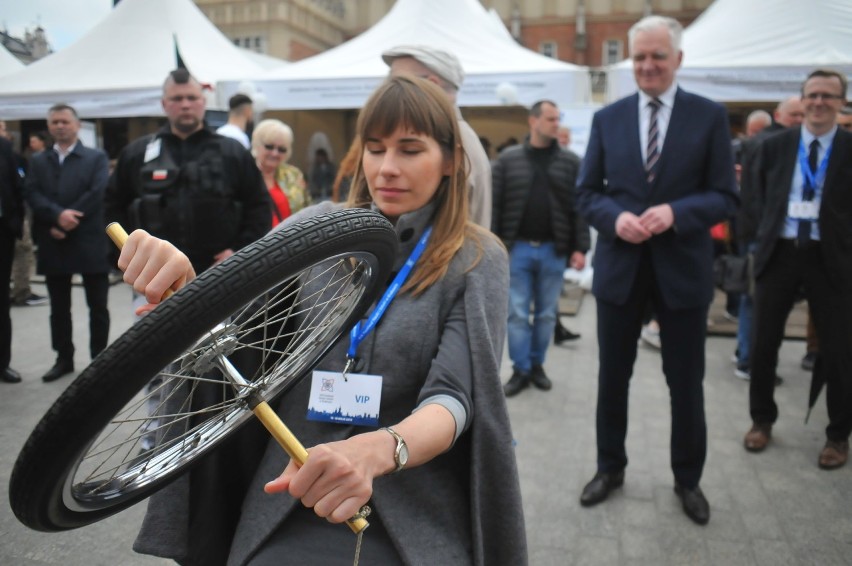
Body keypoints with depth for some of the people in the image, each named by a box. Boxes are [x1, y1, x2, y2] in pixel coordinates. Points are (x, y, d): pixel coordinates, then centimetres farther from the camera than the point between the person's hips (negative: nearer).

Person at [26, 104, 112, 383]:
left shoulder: (97, 157, 3)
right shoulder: (37, 161, 13)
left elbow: (98, 193, -11)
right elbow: (32, 195, 0)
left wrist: (66, 222, -14)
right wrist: (58, 215, -19)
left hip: (89, 243, -3)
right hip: (53, 245, 4)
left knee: (98, 306, 3)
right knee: (59, 307, 10)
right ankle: (64, 359, 22)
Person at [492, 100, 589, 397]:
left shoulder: (570, 162, 3)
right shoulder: (507, 159, 1)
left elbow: (579, 208, 1)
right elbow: (494, 205, 0)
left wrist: (580, 248, -5)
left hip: (554, 250, 1)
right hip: (517, 249, -1)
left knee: (547, 314, 10)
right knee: (517, 313, 3)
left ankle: (537, 364, 26)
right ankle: (520, 370, 14)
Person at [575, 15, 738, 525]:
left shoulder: (710, 116, -1)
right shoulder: (607, 118, 5)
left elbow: (726, 196, -4)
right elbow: (588, 192, 5)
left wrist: (674, 212, -21)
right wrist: (615, 217, -16)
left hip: (682, 268, -1)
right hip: (620, 266, 2)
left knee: (686, 382, 10)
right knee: (613, 376, 13)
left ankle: (688, 478, 31)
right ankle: (610, 467, 33)